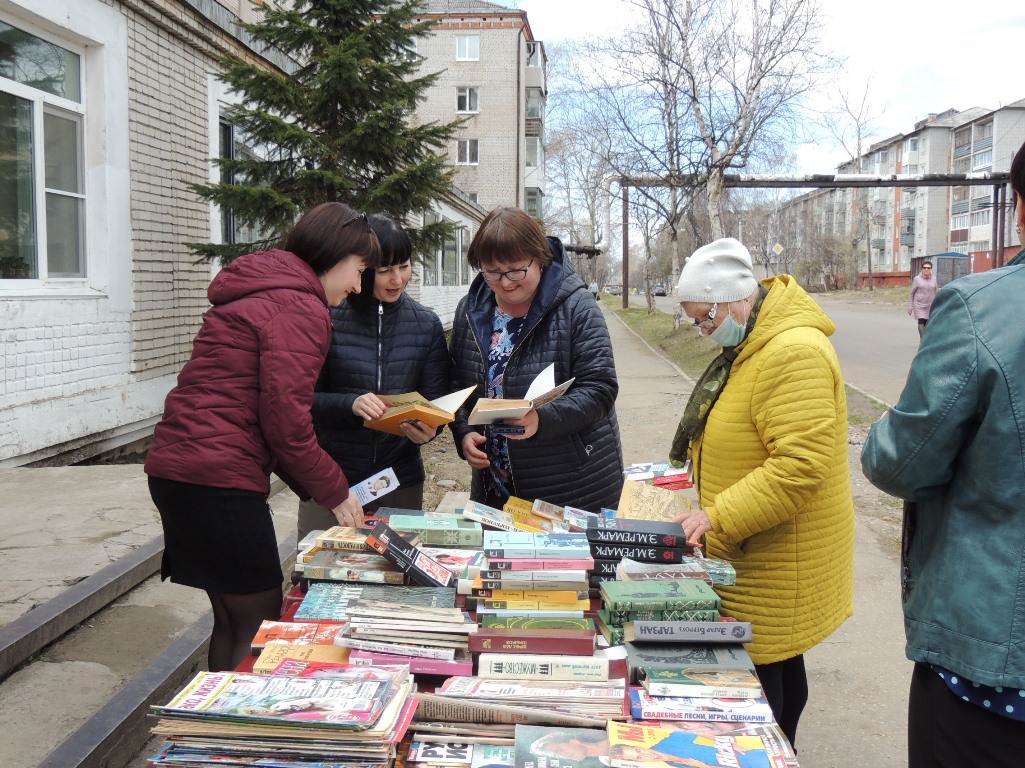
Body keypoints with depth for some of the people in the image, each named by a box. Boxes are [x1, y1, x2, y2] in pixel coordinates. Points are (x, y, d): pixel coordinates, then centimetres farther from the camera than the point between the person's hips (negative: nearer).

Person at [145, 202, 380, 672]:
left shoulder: (257, 293, 21)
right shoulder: (300, 307, -10)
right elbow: (284, 419, -17)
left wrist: (320, 487, 15)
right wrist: (333, 492, -2)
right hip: (220, 480, -10)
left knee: (232, 620, 18)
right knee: (261, 624, 1)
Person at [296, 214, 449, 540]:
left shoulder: (426, 324, 1)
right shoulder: (328, 319, -7)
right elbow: (305, 400, -5)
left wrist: (427, 429, -18)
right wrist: (350, 404, -23)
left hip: (400, 484, 2)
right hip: (329, 481, -2)